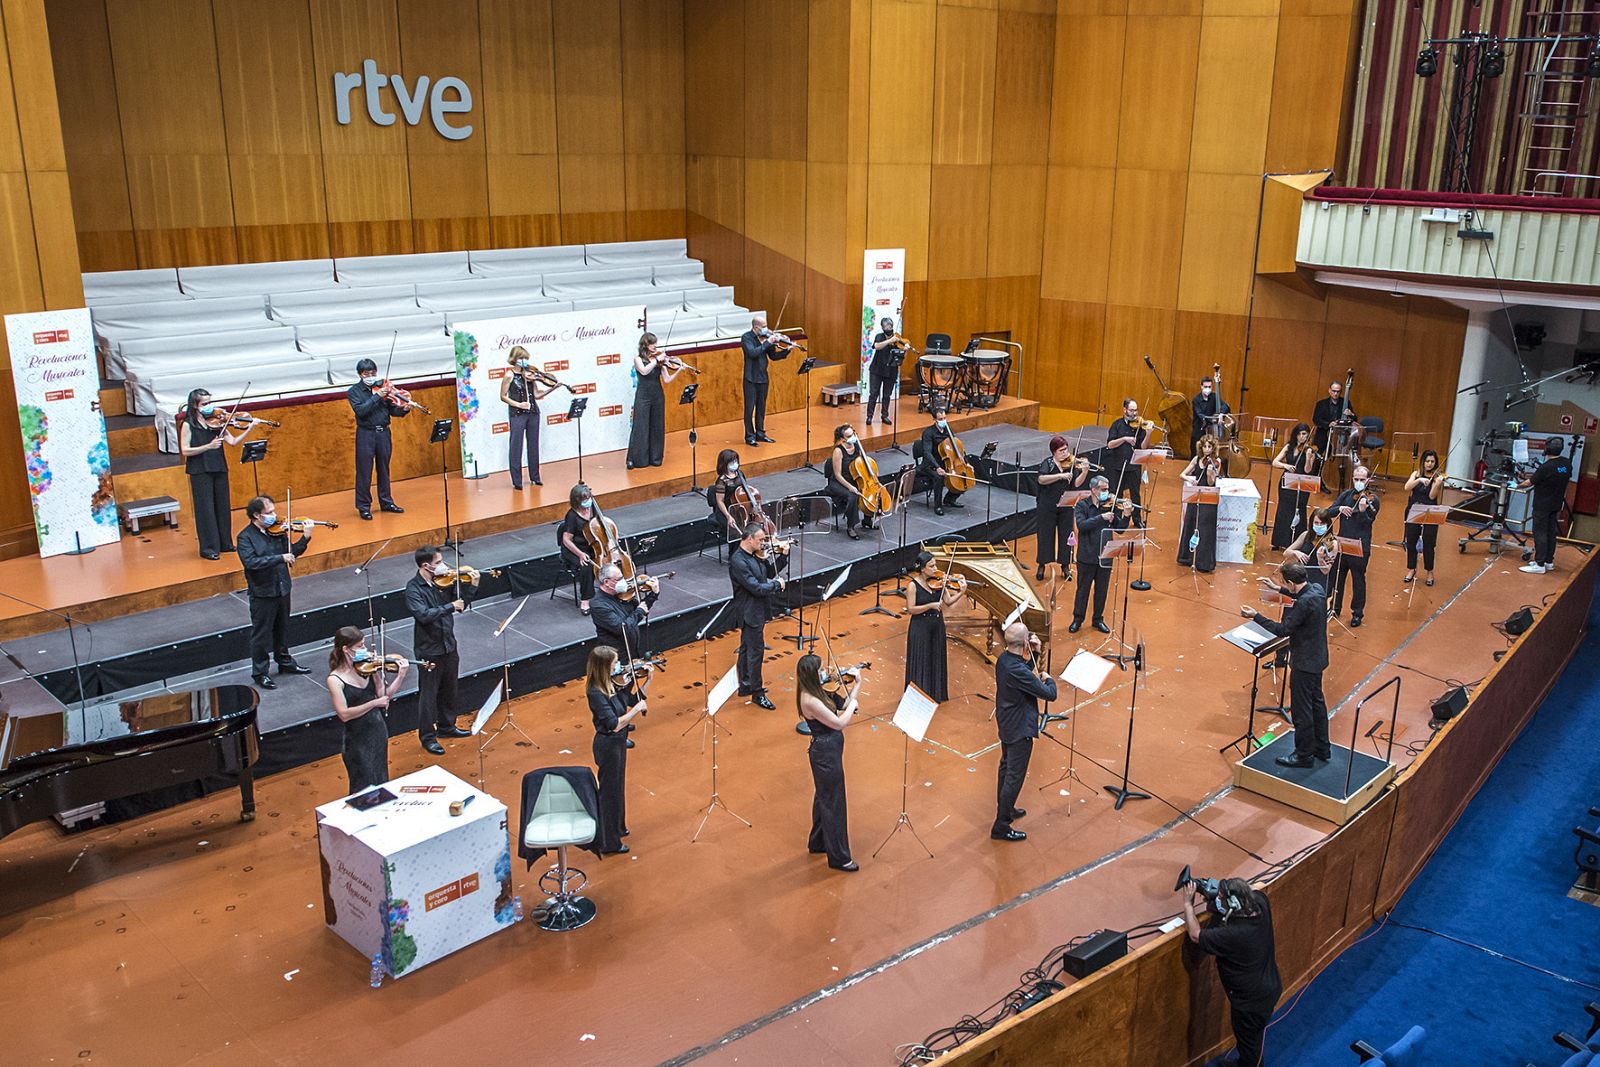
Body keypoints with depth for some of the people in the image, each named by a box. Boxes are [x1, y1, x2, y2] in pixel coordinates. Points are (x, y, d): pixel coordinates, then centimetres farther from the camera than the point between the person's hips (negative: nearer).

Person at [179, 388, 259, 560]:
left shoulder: (216, 422, 7)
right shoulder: (188, 425, -5)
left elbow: (233, 441, 0)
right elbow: (185, 450, -11)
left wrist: (249, 429, -12)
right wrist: (208, 446, -21)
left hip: (219, 469, 5)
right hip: (200, 472, -5)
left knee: (223, 507, 11)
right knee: (206, 509, -1)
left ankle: (225, 543, 23)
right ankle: (208, 548, 6)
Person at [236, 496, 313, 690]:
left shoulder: (277, 531, 0)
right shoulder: (245, 537, -15)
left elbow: (292, 552, 3)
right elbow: (251, 562, -28)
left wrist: (305, 538, -13)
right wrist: (280, 558, -33)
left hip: (282, 589, 6)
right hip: (262, 594, -6)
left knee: (282, 629, 21)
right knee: (261, 634, 6)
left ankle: (285, 662, 38)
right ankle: (260, 673, 18)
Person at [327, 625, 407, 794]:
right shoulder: (335, 679, -17)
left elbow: (384, 695, -3)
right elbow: (344, 714, -22)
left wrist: (401, 676, -16)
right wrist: (375, 703, -22)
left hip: (378, 731, 5)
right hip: (357, 740, -5)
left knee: (381, 781, 18)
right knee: (365, 788, 5)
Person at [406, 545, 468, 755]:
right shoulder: (413, 588, -17)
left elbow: (462, 605, 4)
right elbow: (423, 615, -30)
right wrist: (450, 607, -28)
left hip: (448, 644, 6)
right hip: (428, 649, -6)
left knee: (449, 689, 21)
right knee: (428, 694, 5)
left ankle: (446, 726, 39)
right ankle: (427, 737, 18)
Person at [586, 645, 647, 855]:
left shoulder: (613, 683, -3)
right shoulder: (596, 694, -27)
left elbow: (633, 700, 6)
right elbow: (614, 724, -31)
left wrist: (646, 681, -5)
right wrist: (637, 708, -25)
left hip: (618, 741, 9)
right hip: (608, 744, -9)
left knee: (617, 786, 25)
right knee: (609, 791, 6)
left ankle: (616, 827, 45)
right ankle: (607, 842, 21)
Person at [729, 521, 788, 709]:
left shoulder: (755, 554, 3)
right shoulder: (738, 561, -25)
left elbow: (770, 572, 13)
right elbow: (756, 587, -27)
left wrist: (783, 556, 1)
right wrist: (777, 584, -14)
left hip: (757, 610, 9)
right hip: (750, 612, -9)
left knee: (747, 648, 19)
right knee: (756, 650, -2)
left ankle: (745, 686, 32)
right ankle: (757, 693, 7)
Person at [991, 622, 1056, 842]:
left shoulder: (1003, 659, -5)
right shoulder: (1017, 670, -33)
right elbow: (1050, 694, -25)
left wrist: (1034, 653, 0)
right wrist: (1049, 679, -4)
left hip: (1005, 724, 10)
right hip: (1020, 729, -10)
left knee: (1006, 768, 26)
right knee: (1015, 778, 2)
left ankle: (1005, 810, 45)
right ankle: (1001, 827, 10)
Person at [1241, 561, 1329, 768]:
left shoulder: (1304, 603, -29)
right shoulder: (1317, 590, -1)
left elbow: (1283, 630, -25)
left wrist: (1256, 616, -21)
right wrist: (1280, 589, 26)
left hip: (1305, 663, -10)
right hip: (1317, 658, 10)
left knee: (1301, 710, 3)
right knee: (1316, 703, 22)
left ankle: (1304, 755, 15)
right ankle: (1322, 750, 34)